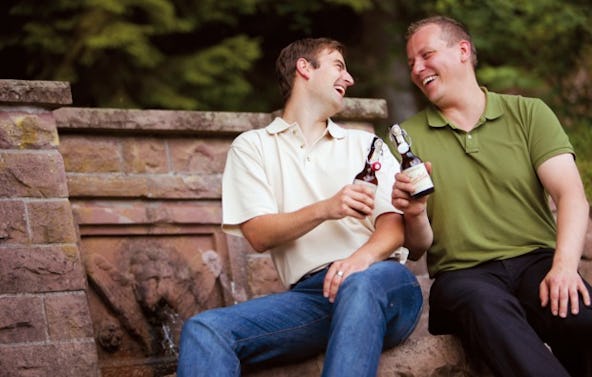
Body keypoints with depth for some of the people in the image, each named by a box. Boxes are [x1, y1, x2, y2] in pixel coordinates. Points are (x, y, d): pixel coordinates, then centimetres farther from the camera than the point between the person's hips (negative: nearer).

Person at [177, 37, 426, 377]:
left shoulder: (365, 144, 24)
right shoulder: (252, 146, 20)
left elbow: (395, 225, 8)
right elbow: (259, 235, 6)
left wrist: (364, 256, -17)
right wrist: (326, 209, -13)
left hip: (379, 282, 0)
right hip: (310, 293, 0)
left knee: (361, 283, -39)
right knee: (204, 330, -28)